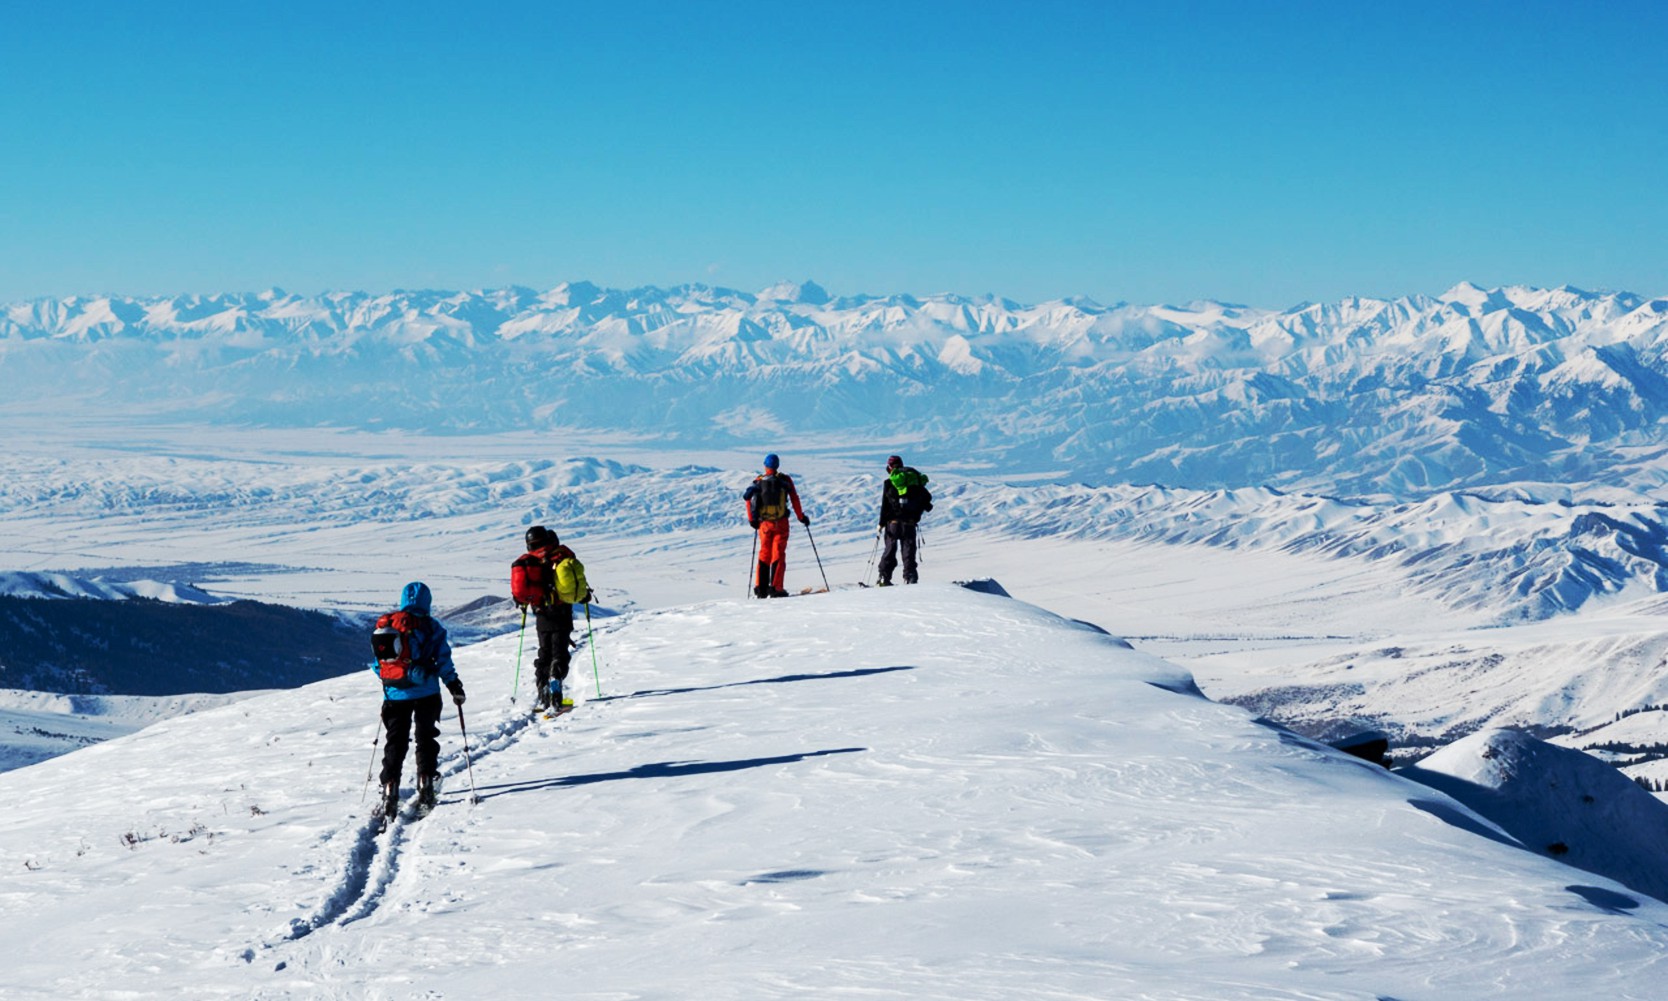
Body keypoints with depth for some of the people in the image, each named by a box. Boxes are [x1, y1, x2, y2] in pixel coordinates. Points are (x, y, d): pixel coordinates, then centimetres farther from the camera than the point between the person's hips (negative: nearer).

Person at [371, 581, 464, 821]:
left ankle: (389, 793, -2)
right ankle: (425, 786, 2)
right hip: (426, 693, -2)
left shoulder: (385, 625, 8)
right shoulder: (431, 627, -3)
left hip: (395, 694, 2)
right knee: (426, 739, 11)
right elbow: (443, 660, -5)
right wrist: (455, 687, 3)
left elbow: (378, 664, 12)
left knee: (395, 743, 7)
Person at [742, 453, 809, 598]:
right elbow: (794, 499, -2)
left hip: (764, 523, 2)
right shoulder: (785, 479, 1)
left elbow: (748, 498, -4)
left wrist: (752, 519, 1)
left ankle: (760, 589, 5)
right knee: (778, 555, 0)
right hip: (781, 522, -2)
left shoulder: (758, 481, 5)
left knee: (764, 554, 12)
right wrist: (801, 517, 6)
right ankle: (775, 588, -9)